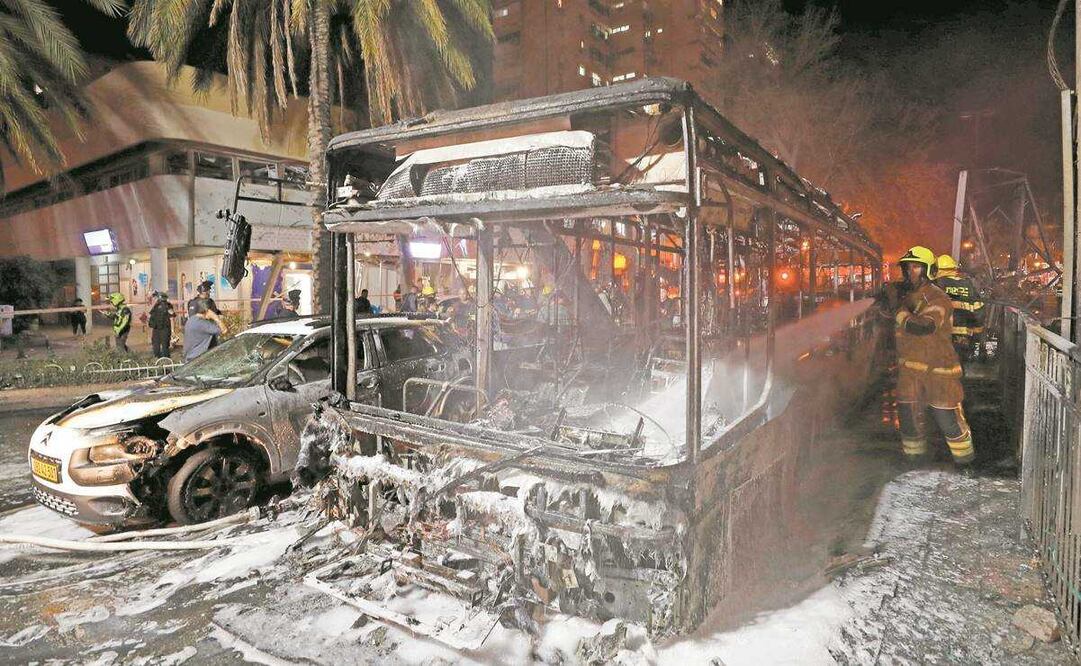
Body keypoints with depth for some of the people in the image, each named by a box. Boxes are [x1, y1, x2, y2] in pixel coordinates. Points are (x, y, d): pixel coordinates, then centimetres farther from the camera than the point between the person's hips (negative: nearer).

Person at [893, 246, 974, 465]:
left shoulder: (937, 298, -14)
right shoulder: (907, 297, 11)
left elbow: (923, 327, -30)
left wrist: (901, 314, -19)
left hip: (937, 367, -7)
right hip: (909, 367, 7)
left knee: (947, 415, 0)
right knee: (908, 413, 11)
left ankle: (964, 455, 20)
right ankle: (913, 452, 28)